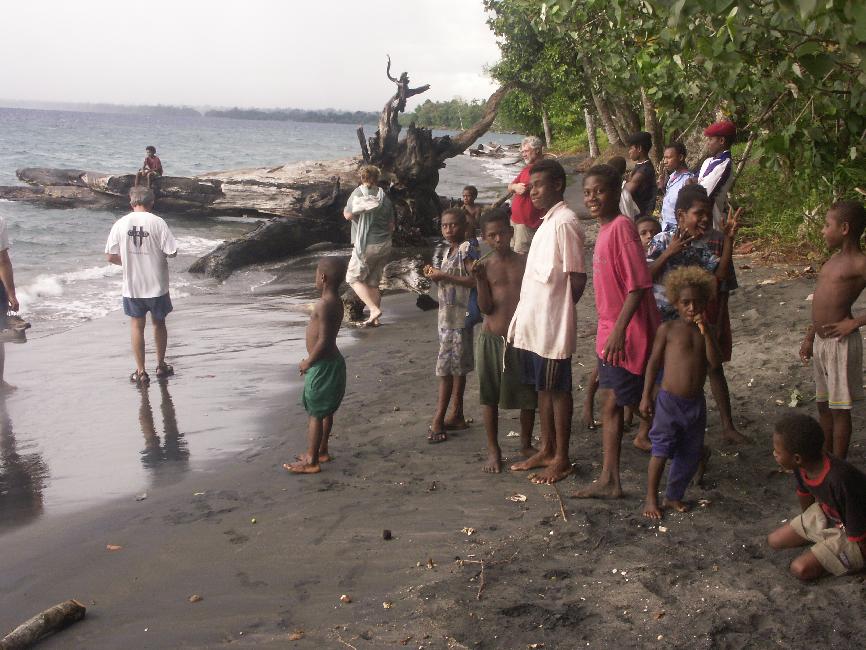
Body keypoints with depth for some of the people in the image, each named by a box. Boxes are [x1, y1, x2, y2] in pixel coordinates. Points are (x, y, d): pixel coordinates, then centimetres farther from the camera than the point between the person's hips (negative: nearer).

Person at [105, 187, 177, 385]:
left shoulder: (120, 224, -5)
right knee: (159, 324, 17)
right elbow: (171, 252, -13)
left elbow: (110, 256, -2)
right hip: (156, 285, -1)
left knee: (137, 326, 11)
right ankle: (161, 366, 28)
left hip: (132, 286, 1)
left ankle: (141, 372, 13)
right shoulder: (157, 222, -11)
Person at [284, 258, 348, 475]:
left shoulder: (323, 304, -23)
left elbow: (323, 340, -26)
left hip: (323, 365, -10)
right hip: (332, 361, 10)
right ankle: (321, 451, 33)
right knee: (325, 411, 20)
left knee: (315, 413, -1)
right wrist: (311, 360, 18)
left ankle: (311, 461, 6)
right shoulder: (336, 302, 6)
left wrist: (308, 362, -13)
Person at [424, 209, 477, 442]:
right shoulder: (443, 251, 13)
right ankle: (456, 416, 20)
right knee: (457, 366, 13)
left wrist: (445, 276, -21)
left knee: (447, 366, -8)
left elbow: (474, 280, -23)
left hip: (460, 315, -8)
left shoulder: (467, 250, -12)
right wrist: (433, 274, 2)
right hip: (445, 313, 8)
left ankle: (438, 420, -3)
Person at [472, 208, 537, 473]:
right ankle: (493, 450, 19)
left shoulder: (525, 262, 2)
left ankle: (526, 444, 29)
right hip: (492, 339, -1)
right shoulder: (484, 267, 0)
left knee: (528, 396, 8)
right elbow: (486, 307, -8)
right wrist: (480, 279, -19)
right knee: (490, 396, 6)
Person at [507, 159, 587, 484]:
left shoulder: (564, 223, -16)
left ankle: (562, 459, 13)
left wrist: (558, 311, -5)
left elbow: (577, 279, -18)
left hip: (552, 325, -9)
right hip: (534, 323, 9)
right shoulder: (547, 221, 13)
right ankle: (546, 450, 28)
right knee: (542, 387, 16)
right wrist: (527, 315, 12)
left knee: (558, 389, 2)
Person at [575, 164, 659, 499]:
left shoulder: (622, 226, -18)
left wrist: (618, 329, -27)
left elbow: (638, 284, -23)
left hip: (628, 334, -9)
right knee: (610, 405, 11)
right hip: (609, 333, 9)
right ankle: (609, 480, 20)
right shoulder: (605, 229, 10)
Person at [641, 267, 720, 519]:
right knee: (661, 450, -4)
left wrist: (706, 332, -19)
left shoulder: (706, 331, 5)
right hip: (669, 401, -4)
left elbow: (715, 362, -8)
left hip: (696, 403, 4)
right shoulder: (668, 329, -5)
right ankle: (651, 499, 8)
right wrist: (646, 397, -4)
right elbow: (654, 363, -2)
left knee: (690, 454, 11)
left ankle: (674, 495, 27)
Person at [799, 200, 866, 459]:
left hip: (841, 343, -8)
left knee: (839, 408, 3)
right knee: (823, 404, 19)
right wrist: (809, 338, 20)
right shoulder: (834, 259, 12)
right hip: (821, 342, 8)